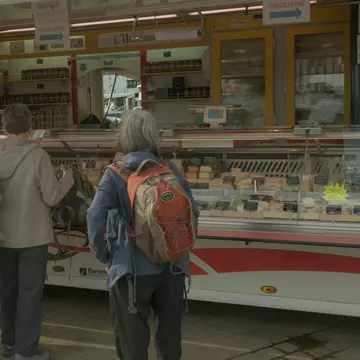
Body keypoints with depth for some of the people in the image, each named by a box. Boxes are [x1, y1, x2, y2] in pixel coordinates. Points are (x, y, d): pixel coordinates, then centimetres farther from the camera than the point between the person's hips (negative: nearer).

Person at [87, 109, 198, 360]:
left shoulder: (116, 174, -9)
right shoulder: (170, 169, -1)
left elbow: (95, 217, -17)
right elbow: (191, 211, 2)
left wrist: (102, 255, -3)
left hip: (133, 270, -3)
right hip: (171, 267, 3)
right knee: (170, 336, 21)